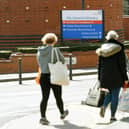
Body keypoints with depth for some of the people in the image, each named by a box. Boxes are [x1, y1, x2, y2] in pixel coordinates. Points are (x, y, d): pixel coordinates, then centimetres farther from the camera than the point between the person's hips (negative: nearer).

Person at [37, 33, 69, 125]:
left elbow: (39, 64, 9)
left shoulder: (39, 51, 2)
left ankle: (43, 117, -3)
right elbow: (63, 60, -4)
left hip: (43, 77, 3)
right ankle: (62, 114, 34)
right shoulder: (55, 50, -13)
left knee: (45, 98, 6)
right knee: (58, 97, 14)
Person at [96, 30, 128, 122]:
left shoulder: (102, 49, 4)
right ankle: (112, 116, 8)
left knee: (110, 93, 21)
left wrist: (100, 78, 13)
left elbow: (100, 65, 6)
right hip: (116, 76, -4)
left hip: (105, 76, 4)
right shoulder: (119, 48, -8)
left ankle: (104, 106, -5)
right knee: (115, 95, 6)